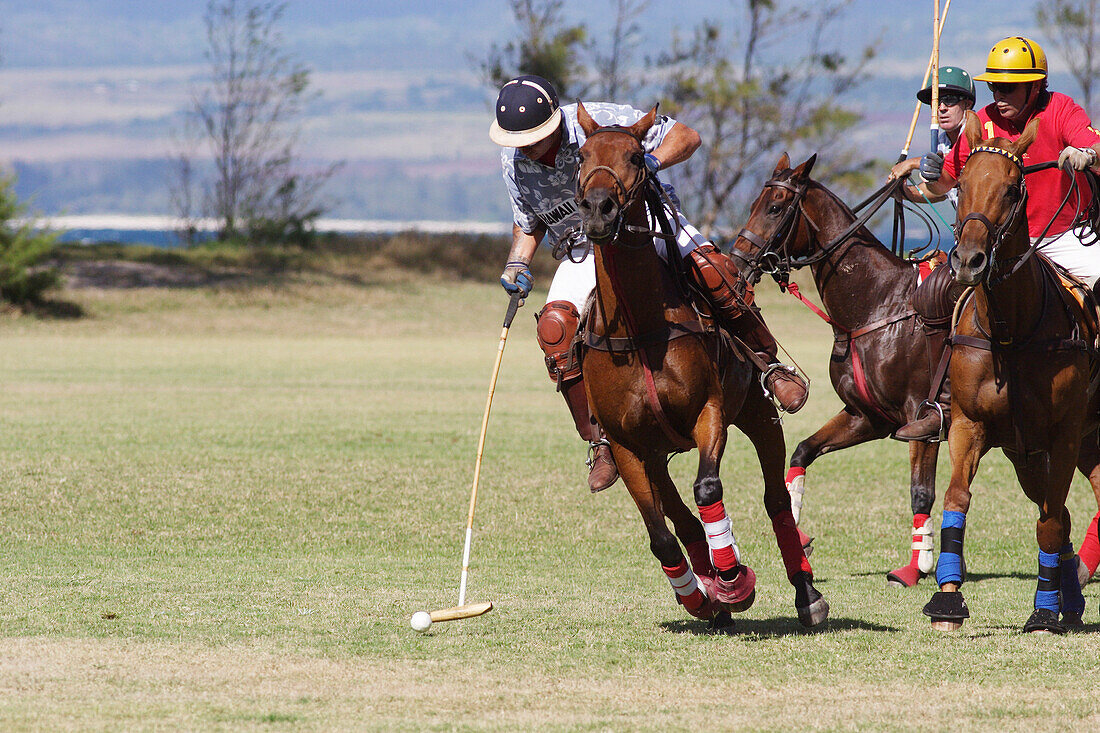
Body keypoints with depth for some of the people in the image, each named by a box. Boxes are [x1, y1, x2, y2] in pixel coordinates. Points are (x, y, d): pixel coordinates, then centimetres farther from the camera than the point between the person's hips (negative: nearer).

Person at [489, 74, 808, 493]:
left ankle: (768, 365, -12)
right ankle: (600, 440, -13)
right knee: (555, 326, -24)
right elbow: (529, 222, 9)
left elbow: (686, 136, -18)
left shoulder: (602, 121, -23)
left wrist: (650, 161, -37)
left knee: (708, 267, -32)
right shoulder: (513, 161, -9)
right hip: (582, 251, 3)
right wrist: (518, 264, -10)